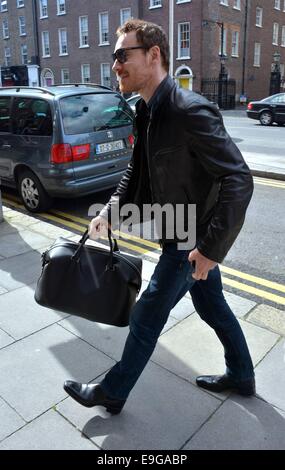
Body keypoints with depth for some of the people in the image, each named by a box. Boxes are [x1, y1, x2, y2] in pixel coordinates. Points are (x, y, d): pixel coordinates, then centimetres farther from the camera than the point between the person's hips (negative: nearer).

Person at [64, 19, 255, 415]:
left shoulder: (191, 111, -26)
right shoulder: (147, 111, 3)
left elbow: (239, 180, -27)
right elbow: (136, 169, 12)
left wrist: (211, 248, -26)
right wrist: (109, 211, 0)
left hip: (192, 240, -9)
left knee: (145, 319, 5)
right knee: (212, 306, 22)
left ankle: (112, 393, 28)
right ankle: (241, 376, 44)